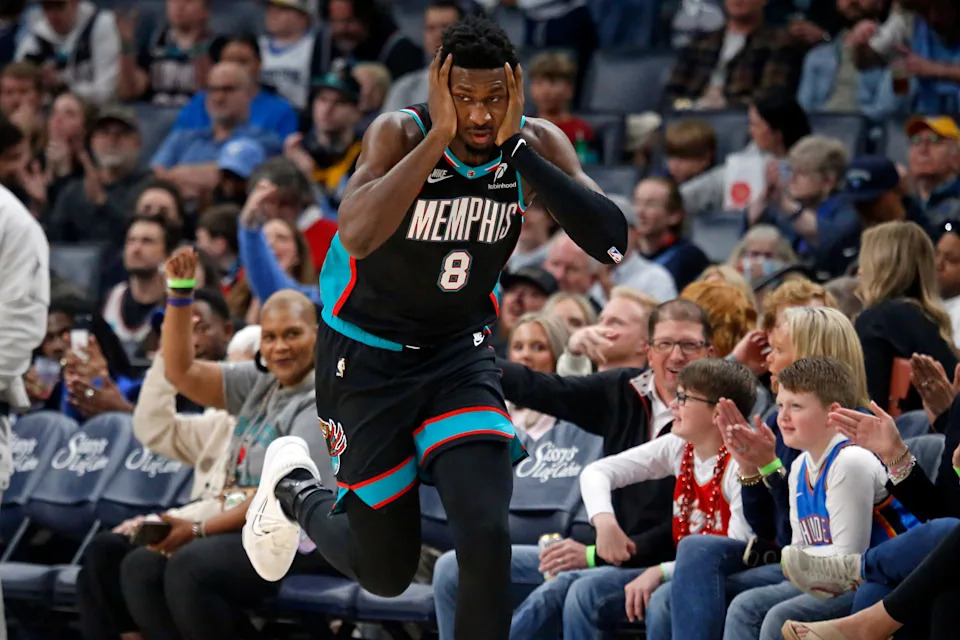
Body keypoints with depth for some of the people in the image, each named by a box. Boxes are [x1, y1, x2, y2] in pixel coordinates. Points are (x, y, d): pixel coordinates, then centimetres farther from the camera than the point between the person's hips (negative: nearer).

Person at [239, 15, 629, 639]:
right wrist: (440, 136, -41)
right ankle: (293, 488, 40)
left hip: (459, 353, 3)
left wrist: (515, 147, -32)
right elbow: (357, 236, -41)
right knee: (386, 571, 8)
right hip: (368, 359, -3)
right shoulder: (400, 135, -23)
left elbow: (612, 240, -27)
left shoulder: (537, 145, -12)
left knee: (487, 535, -21)